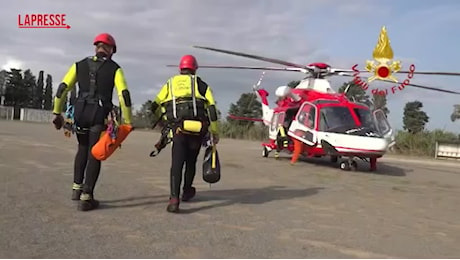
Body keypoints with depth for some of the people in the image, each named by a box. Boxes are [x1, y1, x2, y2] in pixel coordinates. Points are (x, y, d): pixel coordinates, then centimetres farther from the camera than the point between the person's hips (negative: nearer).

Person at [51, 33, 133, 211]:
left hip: (80, 112, 4)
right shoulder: (114, 68, 4)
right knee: (94, 154, 2)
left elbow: (63, 88, 6)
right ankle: (86, 198, 2)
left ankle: (77, 188, 23)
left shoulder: (80, 65, 13)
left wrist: (57, 113, 11)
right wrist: (127, 121, -3)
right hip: (100, 114, -3)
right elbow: (124, 95, -7)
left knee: (83, 149, 24)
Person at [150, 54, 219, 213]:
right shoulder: (201, 84, 15)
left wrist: (163, 119, 32)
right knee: (191, 162, 18)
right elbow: (212, 108, 5)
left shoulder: (170, 83, 19)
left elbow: (155, 107, 13)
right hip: (197, 130, 1)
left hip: (178, 130, 0)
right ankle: (187, 192, 36)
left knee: (177, 164, -4)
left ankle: (174, 199, -20)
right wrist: (215, 132, 11)